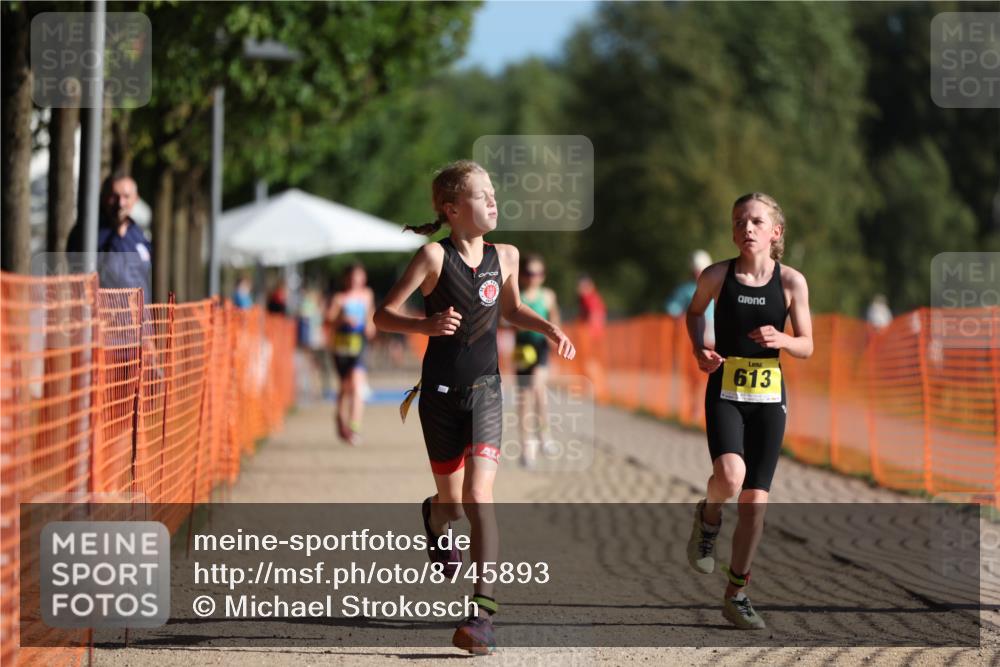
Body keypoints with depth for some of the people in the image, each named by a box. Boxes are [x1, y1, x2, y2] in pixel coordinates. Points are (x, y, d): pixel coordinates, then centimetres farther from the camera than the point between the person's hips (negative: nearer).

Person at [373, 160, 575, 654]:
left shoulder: (504, 256, 2)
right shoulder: (434, 256, -11)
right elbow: (384, 315, -11)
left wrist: (548, 328, 4)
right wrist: (428, 324, -29)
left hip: (485, 390, 1)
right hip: (440, 392, -1)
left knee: (478, 496, -14)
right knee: (452, 501, 12)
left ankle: (482, 612, -17)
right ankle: (435, 520, 52)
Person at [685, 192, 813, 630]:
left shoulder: (791, 282, -3)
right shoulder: (717, 276, -4)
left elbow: (807, 347, 4)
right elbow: (694, 311, 16)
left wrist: (781, 340, -18)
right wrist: (699, 348, -2)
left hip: (768, 396, 2)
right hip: (725, 392, -2)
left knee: (755, 500, 3)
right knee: (730, 475, -28)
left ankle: (736, 595, 15)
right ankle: (708, 517, 7)